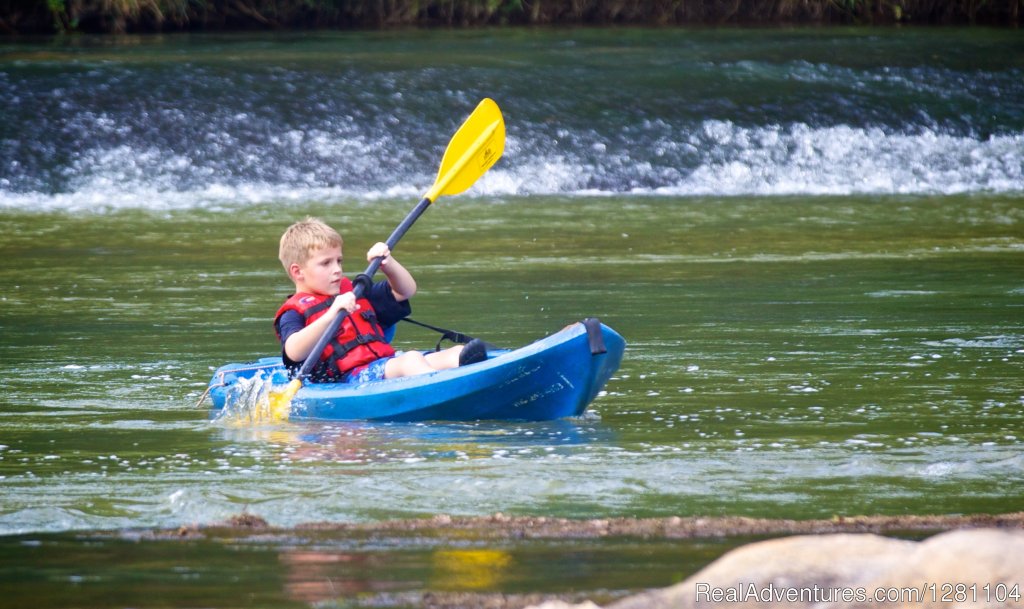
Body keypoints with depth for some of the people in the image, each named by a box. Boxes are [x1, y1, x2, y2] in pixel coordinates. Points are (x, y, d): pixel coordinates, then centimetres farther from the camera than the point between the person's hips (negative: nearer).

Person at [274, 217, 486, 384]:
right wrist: (331, 315, -28)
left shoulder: (353, 293, 29)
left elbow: (405, 291, 34)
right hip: (348, 378, -8)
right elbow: (294, 352, -16)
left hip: (386, 363, 8)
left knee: (455, 353, -16)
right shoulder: (293, 312, 5)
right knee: (410, 361, -35)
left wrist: (388, 264, 12)